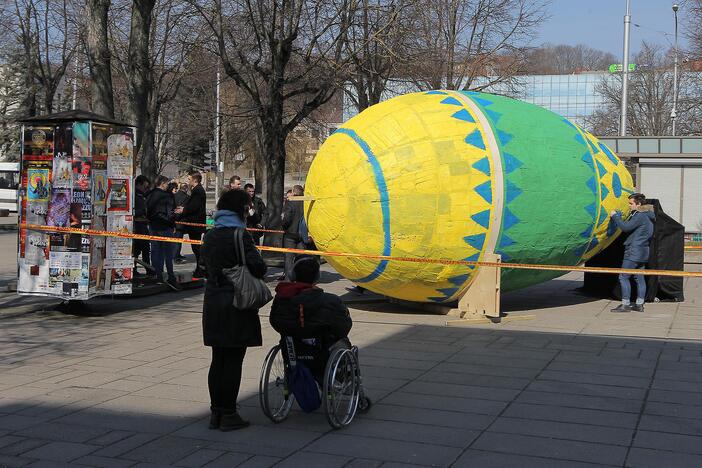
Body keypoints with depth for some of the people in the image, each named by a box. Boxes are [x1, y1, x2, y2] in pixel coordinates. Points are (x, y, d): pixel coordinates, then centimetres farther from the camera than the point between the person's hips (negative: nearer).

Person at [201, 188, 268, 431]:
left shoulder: (209, 236, 8)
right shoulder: (239, 235, -14)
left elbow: (206, 265, 14)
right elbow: (257, 267, -21)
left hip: (213, 303, 7)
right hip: (236, 304, -7)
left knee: (218, 359, 13)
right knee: (233, 361, 1)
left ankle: (216, 412, 19)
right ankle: (229, 415, 6)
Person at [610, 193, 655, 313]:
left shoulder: (640, 216, -16)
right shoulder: (647, 216, 16)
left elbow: (626, 227, -21)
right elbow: (630, 228, 17)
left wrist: (615, 216, -10)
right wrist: (618, 217, 12)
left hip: (634, 252, -10)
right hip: (643, 252, 10)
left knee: (624, 277, -6)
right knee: (639, 278, 11)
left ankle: (625, 304, -7)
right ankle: (639, 304, 13)